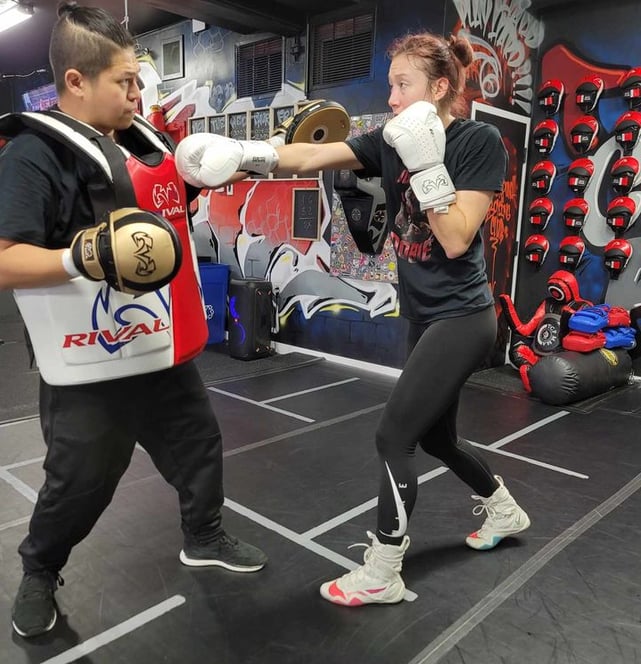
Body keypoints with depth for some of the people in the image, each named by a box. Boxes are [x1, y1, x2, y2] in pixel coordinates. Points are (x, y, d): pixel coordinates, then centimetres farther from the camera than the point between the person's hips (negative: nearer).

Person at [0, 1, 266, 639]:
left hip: (163, 350, 8)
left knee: (198, 443, 20)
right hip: (90, 369, -7)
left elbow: (175, 201, 24)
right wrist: (82, 257, -37)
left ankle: (203, 538, 45)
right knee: (78, 483, 9)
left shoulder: (142, 140, 8)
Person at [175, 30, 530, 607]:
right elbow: (312, 157, -8)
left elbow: (456, 240, -20)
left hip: (462, 318, -7)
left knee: (395, 435, -8)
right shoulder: (392, 141, 4)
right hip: (425, 317, 8)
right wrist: (243, 153, -22)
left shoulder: (480, 141, -12)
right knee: (435, 435, 20)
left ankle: (382, 575, 12)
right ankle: (505, 510, 47)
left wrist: (426, 165, -23)